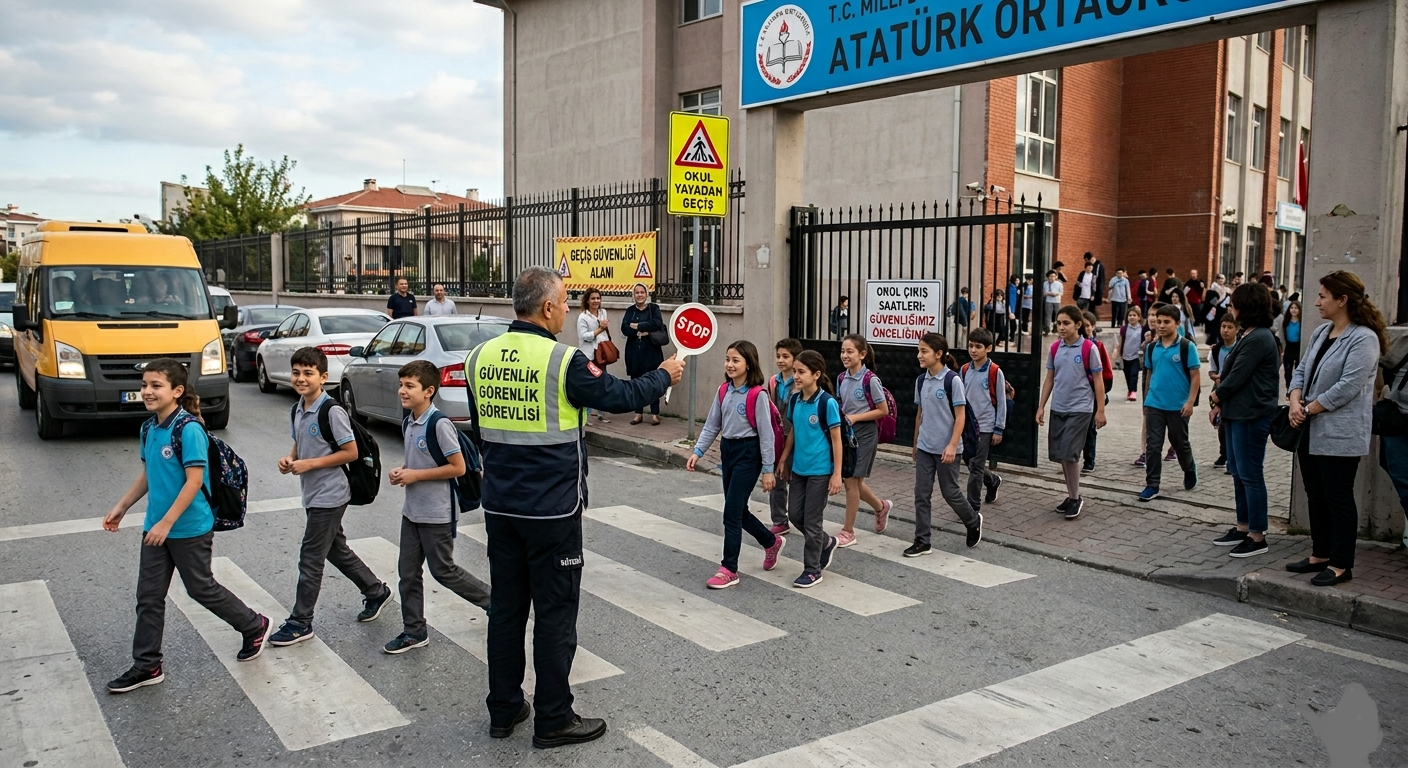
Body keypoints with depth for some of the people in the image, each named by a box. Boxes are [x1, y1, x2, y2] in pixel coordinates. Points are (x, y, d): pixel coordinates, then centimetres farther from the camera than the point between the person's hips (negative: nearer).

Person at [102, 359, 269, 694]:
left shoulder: (188, 429, -20)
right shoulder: (148, 428, 5)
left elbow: (195, 481, -22)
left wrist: (166, 523, -23)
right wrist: (122, 507, 18)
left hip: (190, 529, -7)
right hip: (156, 528, 7)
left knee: (201, 588, 8)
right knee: (148, 596, 10)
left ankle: (254, 627, 28)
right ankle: (147, 666, 22)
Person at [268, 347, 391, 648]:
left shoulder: (331, 411, -18)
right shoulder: (296, 410, 7)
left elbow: (351, 452, -17)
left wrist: (310, 464, -20)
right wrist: (289, 459, -2)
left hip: (329, 496, -9)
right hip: (312, 495, 9)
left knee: (310, 559, -2)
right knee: (337, 550, 19)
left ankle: (301, 623, 9)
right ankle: (376, 591, 36)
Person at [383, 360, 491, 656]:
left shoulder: (439, 424, -20)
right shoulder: (407, 423, 6)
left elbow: (458, 467, -20)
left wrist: (415, 475, -19)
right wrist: (402, 472, -1)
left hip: (437, 513, -8)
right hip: (412, 510, 8)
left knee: (444, 571, 3)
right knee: (408, 572, 10)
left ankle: (494, 600, 23)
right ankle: (414, 631, 22)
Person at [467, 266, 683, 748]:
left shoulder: (479, 357, 2)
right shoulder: (563, 361, -17)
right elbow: (621, 397, -5)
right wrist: (665, 375, 13)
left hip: (500, 506, 6)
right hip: (552, 510, -6)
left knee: (505, 607, 15)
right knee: (555, 613, 6)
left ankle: (503, 711, 28)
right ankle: (553, 721, 17)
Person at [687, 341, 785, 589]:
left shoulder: (757, 394, -15)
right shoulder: (724, 391, 5)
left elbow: (766, 433, -13)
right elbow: (711, 426, 10)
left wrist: (768, 469, -12)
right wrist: (697, 451, 0)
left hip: (748, 453, -7)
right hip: (727, 450, 7)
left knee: (732, 510, -8)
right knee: (737, 510, 14)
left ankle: (729, 569, 3)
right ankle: (771, 542, 39)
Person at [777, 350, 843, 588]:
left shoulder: (827, 402, -16)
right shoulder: (794, 400, 2)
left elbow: (836, 439, -13)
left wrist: (837, 474, -14)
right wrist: (783, 460, 15)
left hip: (820, 471, -6)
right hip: (798, 468, 7)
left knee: (812, 520, 0)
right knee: (794, 514, 12)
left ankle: (812, 570, 15)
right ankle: (826, 543, 36)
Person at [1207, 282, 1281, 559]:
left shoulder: (1258, 339, -17)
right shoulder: (1248, 336, 13)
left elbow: (1237, 377, -18)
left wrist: (1215, 396, -1)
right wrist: (1220, 405, 7)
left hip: (1251, 417, -10)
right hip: (1237, 414, 10)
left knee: (1250, 475, -4)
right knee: (1238, 473, 16)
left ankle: (1257, 537, 4)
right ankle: (1243, 528, 26)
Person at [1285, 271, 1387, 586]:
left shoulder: (1363, 339, -15)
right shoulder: (1321, 332, 12)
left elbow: (1347, 387, -21)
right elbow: (1302, 370, 11)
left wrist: (1308, 409, -14)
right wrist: (1295, 402, -6)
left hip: (1339, 436, -8)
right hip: (1310, 431, 8)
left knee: (1338, 498, 0)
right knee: (1316, 496, 15)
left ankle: (1341, 564, 11)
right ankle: (1320, 554, 27)